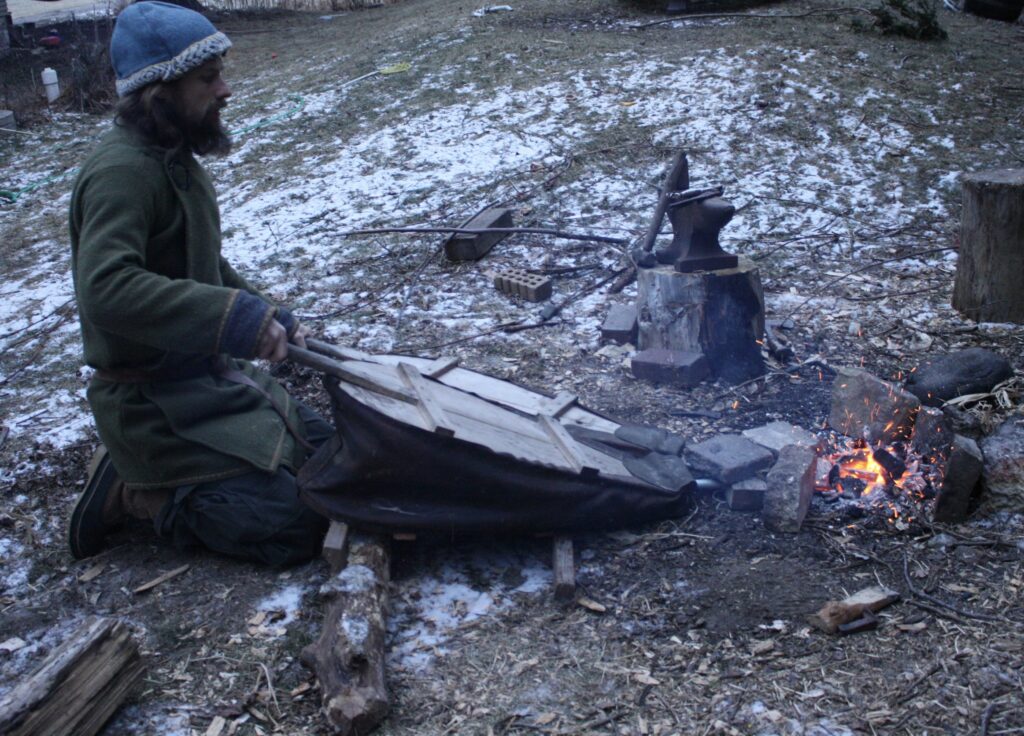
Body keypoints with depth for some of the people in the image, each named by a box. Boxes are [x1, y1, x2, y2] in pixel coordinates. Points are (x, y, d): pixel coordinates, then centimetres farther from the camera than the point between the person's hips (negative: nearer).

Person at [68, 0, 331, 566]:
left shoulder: (173, 159, 10)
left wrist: (269, 316, 10)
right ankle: (133, 494, 1)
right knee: (291, 527, -15)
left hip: (210, 374, 10)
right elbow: (106, 286, -37)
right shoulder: (122, 170, -21)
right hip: (153, 403, -10)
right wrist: (233, 316, -40)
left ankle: (147, 475, 14)